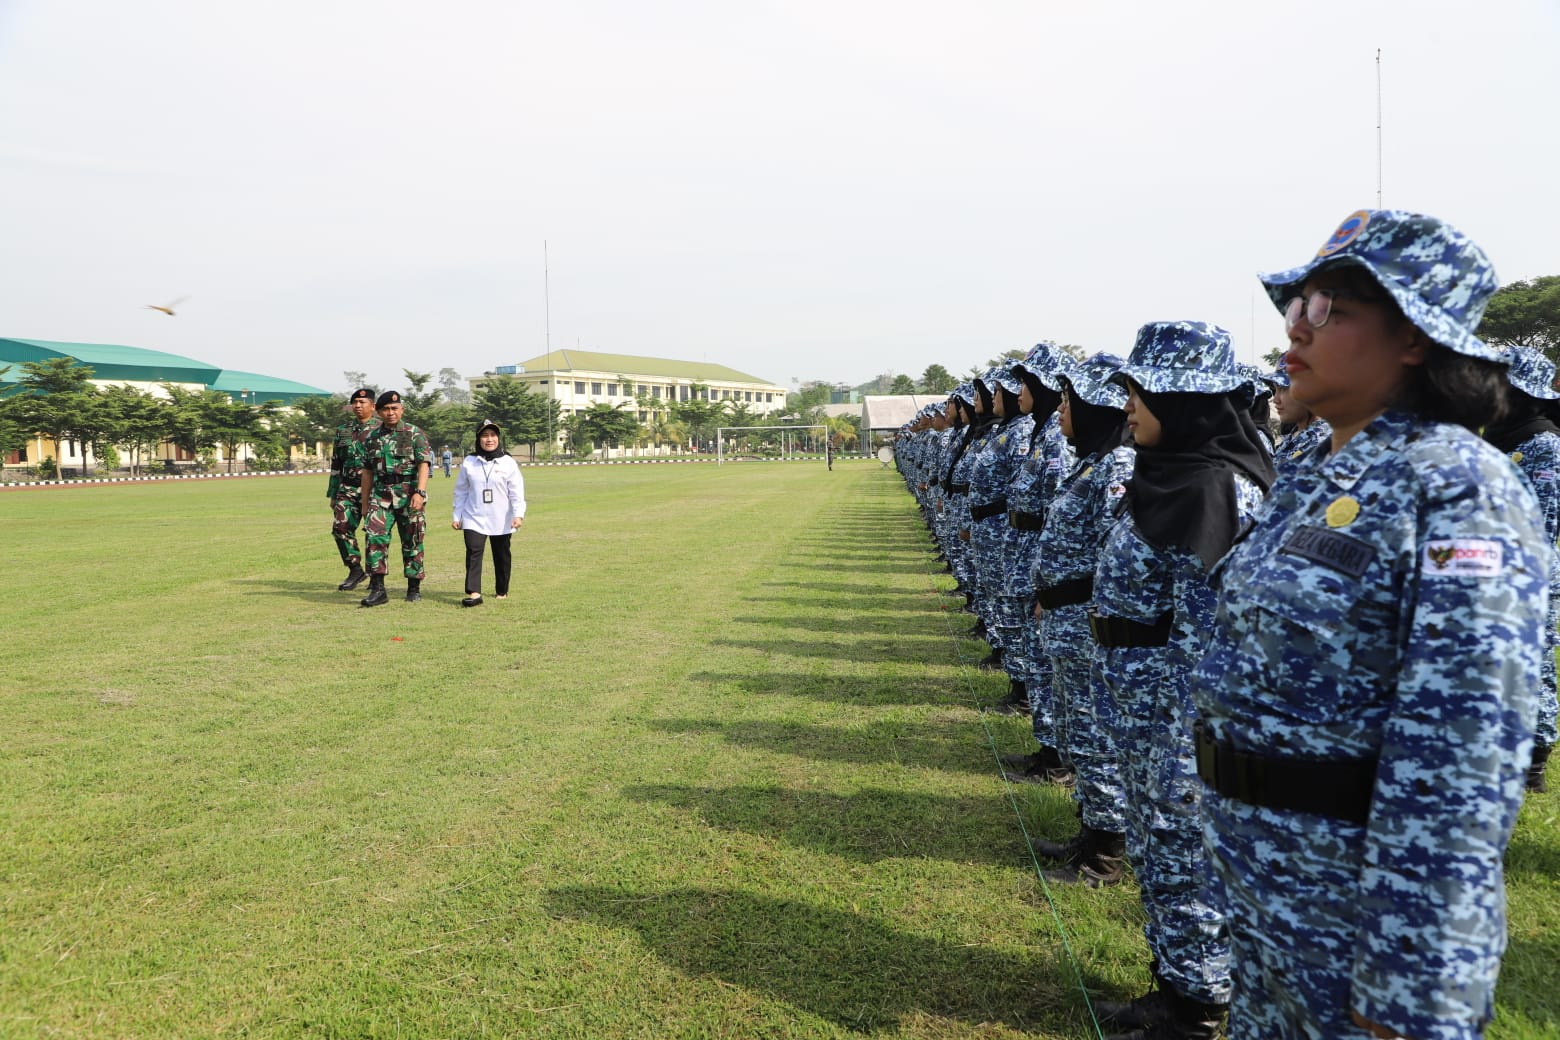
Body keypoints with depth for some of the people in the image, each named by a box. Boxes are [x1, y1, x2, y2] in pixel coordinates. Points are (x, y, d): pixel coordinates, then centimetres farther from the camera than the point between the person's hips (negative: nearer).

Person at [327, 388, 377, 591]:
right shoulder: (343, 430, 14)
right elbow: (336, 464, 18)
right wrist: (332, 493, 15)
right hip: (348, 488, 5)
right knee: (340, 526, -6)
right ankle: (355, 570, 8)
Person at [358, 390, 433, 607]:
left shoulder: (415, 434, 0)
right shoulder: (373, 438, 13)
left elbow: (424, 465, -9)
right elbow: (368, 472, 17)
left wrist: (419, 492, -22)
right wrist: (365, 503, 16)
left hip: (409, 496, -3)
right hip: (380, 496, 3)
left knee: (411, 542, 5)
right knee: (374, 537, -13)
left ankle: (414, 588, 17)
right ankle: (377, 589, -12)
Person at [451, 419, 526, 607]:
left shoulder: (508, 462, -2)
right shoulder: (468, 462, 3)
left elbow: (516, 491, -6)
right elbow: (461, 491, 8)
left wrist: (518, 514, -16)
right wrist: (456, 516, 7)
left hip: (502, 520, 0)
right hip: (474, 518, 0)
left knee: (501, 555, 11)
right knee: (473, 552, -14)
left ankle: (502, 591, 27)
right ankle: (474, 593, -19)